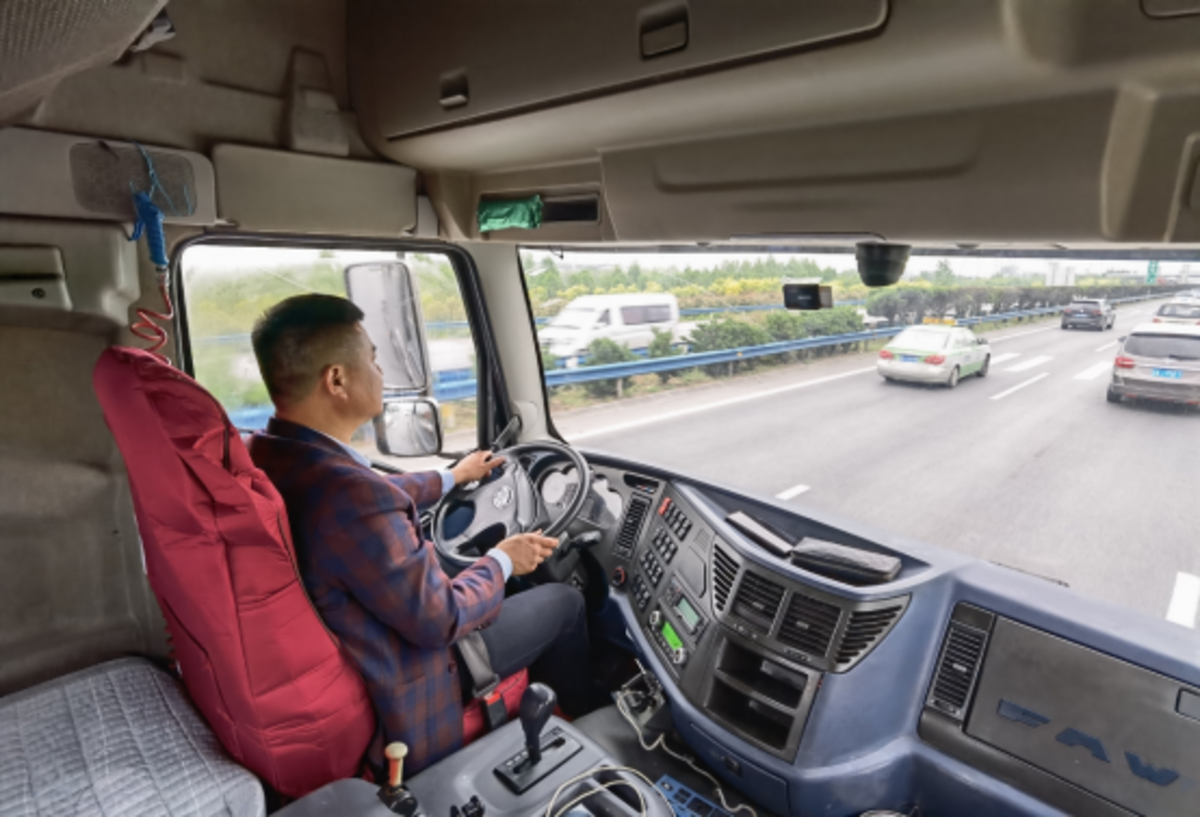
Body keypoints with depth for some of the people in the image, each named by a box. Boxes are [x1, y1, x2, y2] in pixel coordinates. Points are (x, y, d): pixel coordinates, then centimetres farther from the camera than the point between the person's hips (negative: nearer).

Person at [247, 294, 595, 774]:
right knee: (564, 603, 6)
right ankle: (579, 722, 36)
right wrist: (502, 563, -9)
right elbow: (438, 620, -27)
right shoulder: (351, 496, -38)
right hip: (395, 698, -8)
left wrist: (453, 477, 20)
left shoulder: (263, 457, -9)